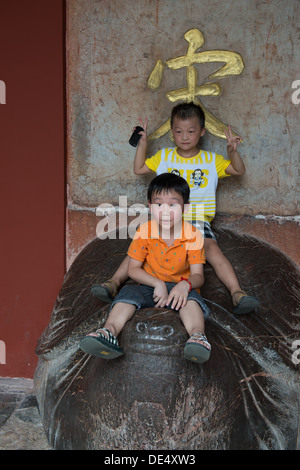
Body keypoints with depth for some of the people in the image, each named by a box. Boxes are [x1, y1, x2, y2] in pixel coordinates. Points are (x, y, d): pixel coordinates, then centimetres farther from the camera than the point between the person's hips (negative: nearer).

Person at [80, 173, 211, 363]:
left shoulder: (193, 236, -10)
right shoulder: (145, 232, -7)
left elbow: (198, 276, -12)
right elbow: (133, 269, -6)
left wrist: (185, 284, -38)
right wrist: (158, 284, -23)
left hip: (180, 289, -1)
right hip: (150, 288, 2)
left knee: (191, 296, -34)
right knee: (129, 292, -27)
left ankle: (197, 334, -56)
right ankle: (110, 330, -49)